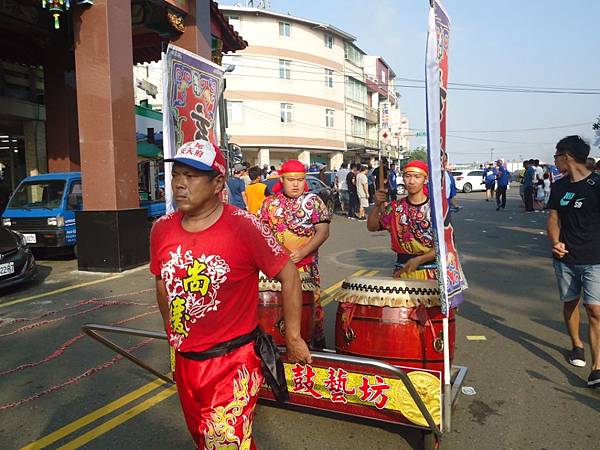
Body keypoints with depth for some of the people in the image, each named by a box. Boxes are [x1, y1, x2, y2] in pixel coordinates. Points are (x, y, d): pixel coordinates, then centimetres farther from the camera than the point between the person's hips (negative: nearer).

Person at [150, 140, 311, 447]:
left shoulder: (244, 227, -19)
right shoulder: (162, 229, -3)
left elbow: (289, 277, -10)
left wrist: (293, 338, -4)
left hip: (233, 362, -6)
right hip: (185, 361, 6)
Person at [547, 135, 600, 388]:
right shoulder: (559, 186, 7)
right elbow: (554, 219, 7)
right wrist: (555, 242, -11)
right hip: (565, 257, 5)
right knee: (570, 302, 15)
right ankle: (576, 344, 36)